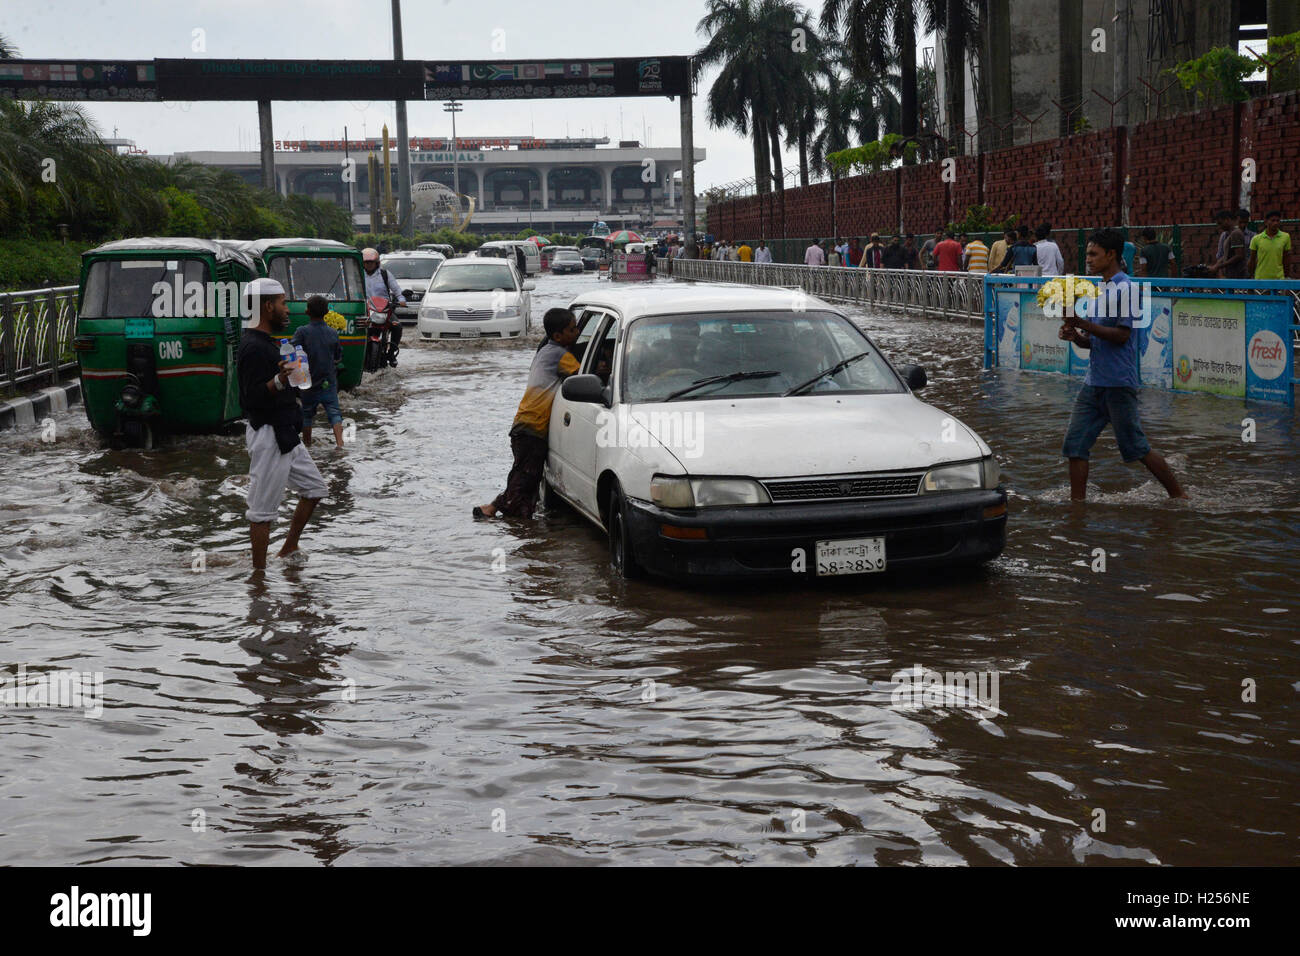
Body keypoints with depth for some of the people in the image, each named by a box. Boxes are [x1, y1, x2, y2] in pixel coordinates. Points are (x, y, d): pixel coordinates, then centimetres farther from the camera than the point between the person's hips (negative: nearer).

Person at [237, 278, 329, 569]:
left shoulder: (264, 342, 13)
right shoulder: (254, 347, -20)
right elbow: (252, 397, -26)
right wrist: (278, 381, -41)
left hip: (284, 435, 11)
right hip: (268, 437, -11)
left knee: (314, 489, 19)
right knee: (263, 510, -4)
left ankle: (288, 550, 27)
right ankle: (259, 572, 2)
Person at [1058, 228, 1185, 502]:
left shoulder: (1125, 288, -10)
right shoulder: (1099, 290, 16)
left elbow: (1121, 335, -18)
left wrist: (1083, 324, -20)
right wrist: (1075, 336, 0)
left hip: (1118, 384, -8)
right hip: (1093, 383, 8)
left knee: (1136, 448, 0)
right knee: (1075, 446, 2)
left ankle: (1179, 496, 14)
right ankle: (1077, 503, 8)